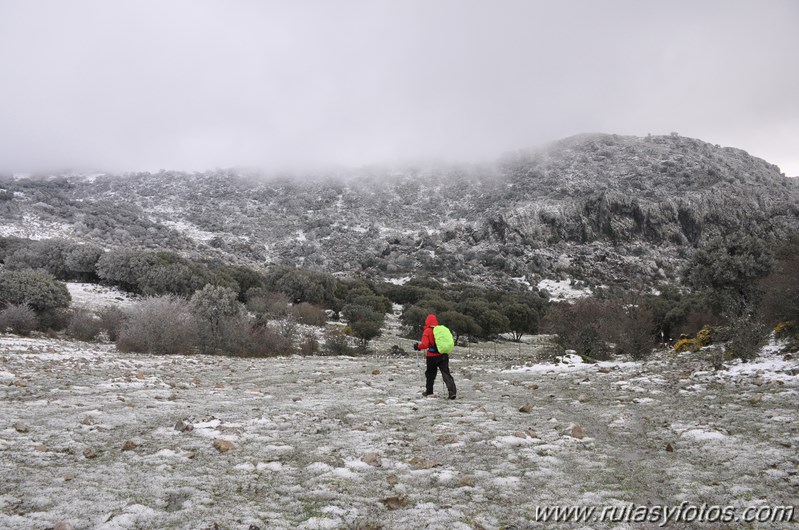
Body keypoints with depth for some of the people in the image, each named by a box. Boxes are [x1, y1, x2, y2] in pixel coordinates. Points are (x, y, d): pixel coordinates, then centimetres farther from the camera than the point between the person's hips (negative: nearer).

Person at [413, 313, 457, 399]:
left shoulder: (427, 331, -10)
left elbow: (424, 345, -17)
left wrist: (417, 346, 0)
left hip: (432, 356, -3)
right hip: (443, 355, 3)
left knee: (430, 373, 15)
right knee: (446, 373, -1)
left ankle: (429, 391, 26)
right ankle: (452, 391, -15)